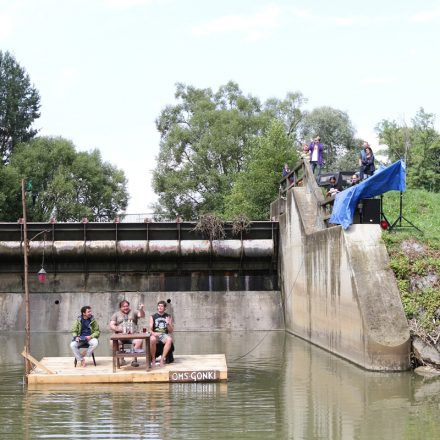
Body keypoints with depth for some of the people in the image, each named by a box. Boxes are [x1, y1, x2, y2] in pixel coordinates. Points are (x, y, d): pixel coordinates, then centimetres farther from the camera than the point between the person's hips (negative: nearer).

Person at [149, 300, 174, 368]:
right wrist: (153, 333, -18)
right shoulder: (153, 317, 11)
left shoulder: (168, 317, 13)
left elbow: (171, 331, 10)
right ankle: (153, 359, -20)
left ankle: (162, 359, -29)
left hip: (164, 335, 1)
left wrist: (168, 323, -9)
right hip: (155, 335, -1)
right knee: (152, 340, -38)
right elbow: (150, 329, 4)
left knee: (169, 339, -35)